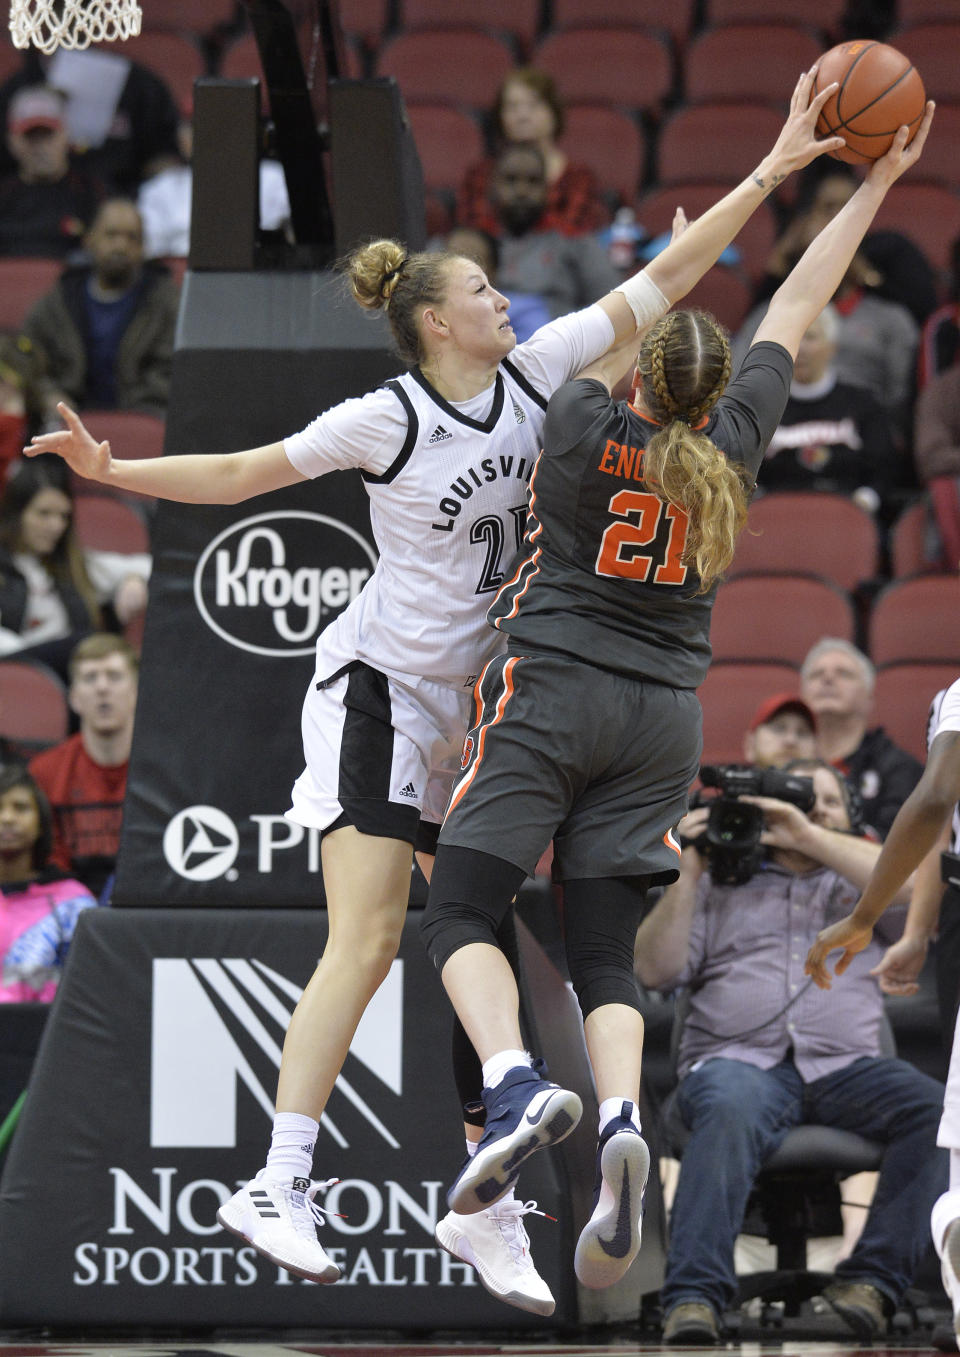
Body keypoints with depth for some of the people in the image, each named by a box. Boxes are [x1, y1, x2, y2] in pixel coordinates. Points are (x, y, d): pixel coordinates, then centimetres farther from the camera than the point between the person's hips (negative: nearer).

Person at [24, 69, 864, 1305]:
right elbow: (240, 475, -7)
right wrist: (113, 471, -20)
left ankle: (485, 1209, 9)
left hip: (477, 704, 6)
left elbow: (658, 285, 4)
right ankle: (278, 1189, -15)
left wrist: (772, 173, 2)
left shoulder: (533, 373, 1)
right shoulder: (387, 420, -13)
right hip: (378, 686, -6)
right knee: (367, 939, -16)